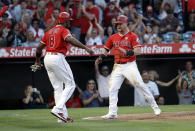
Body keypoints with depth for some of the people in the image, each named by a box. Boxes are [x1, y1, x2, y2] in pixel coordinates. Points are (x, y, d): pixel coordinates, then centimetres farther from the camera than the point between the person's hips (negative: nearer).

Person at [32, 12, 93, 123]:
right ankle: (58, 109, -18)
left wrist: (38, 62, 35)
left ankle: (63, 115, 7)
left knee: (58, 88, 11)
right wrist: (86, 48, -30)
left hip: (47, 59, 8)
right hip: (58, 58, -8)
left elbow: (39, 48, 21)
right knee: (70, 85, -3)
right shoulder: (64, 30, -3)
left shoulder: (50, 32, 19)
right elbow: (69, 39, -26)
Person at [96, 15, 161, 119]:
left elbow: (138, 51, -13)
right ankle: (112, 113, 3)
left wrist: (128, 53, -31)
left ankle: (155, 106, -1)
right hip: (117, 67, 5)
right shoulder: (113, 37, 12)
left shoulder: (132, 36, -3)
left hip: (130, 65, -5)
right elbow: (106, 49, 18)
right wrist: (102, 56, -2)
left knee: (140, 84, -11)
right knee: (112, 88, -2)